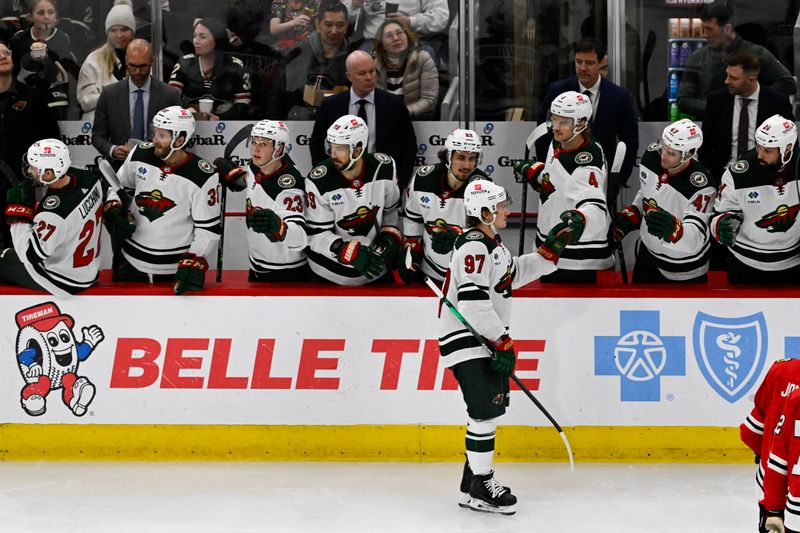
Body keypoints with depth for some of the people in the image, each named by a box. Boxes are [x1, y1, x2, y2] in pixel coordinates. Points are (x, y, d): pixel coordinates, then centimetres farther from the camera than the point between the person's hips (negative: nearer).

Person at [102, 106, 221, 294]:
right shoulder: (140, 155, -4)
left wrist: (194, 265, -23)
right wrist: (113, 211, -5)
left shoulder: (203, 176, -16)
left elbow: (208, 228, -12)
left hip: (176, 269, -4)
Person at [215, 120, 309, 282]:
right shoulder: (255, 167, -4)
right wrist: (232, 173, 11)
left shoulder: (289, 185, -28)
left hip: (287, 274, -9)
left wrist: (277, 226, -57)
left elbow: (299, 238, -39)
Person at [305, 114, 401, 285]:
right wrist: (352, 254, -28)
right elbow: (316, 234, -15)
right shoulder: (319, 181, -18)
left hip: (374, 252, 2)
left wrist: (390, 237, -8)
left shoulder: (384, 167, -9)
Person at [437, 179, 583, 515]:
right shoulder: (473, 247, -20)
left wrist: (552, 248, 16)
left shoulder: (492, 243, 12)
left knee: (493, 407, 15)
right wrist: (503, 343, -22)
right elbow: (473, 303, -27)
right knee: (486, 408, -14)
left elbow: (516, 274, 25)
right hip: (464, 339, -11)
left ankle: (475, 475, 25)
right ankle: (477, 488, -9)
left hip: (486, 338, 11)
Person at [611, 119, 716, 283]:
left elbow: (695, 238, -36)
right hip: (647, 251, 6)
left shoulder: (701, 185, -31)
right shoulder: (651, 156, -13)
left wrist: (672, 227, -55)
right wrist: (629, 217, -2)